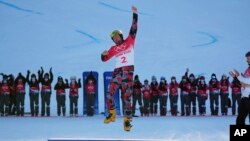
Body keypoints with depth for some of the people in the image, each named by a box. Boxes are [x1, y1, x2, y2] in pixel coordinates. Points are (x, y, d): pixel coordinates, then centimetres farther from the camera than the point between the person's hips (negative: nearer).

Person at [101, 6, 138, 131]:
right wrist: (104, 54, -5)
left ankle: (127, 120, -3)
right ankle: (112, 114, 15)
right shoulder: (113, 49, 16)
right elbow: (104, 59, 18)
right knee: (110, 93, -5)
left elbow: (134, 29, 1)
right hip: (117, 71, 3)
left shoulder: (129, 41, 9)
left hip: (128, 70, -3)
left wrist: (134, 15, -7)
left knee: (127, 95, -7)